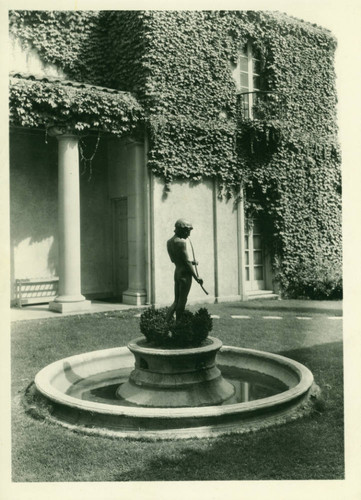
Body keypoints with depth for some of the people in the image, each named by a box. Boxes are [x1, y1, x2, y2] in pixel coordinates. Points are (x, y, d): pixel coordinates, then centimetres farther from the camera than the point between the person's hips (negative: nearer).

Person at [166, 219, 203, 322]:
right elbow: (186, 262, -16)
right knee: (182, 301, 0)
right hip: (185, 273, -8)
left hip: (176, 272, 8)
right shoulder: (181, 242, -16)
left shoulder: (169, 242, 10)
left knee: (176, 301, 12)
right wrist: (196, 277, -10)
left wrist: (191, 262, 22)